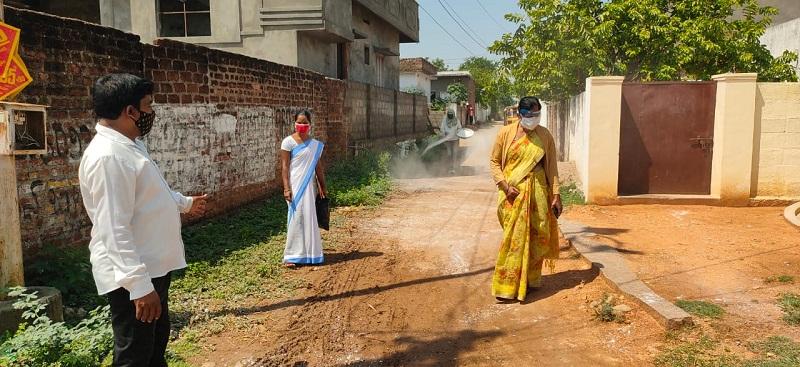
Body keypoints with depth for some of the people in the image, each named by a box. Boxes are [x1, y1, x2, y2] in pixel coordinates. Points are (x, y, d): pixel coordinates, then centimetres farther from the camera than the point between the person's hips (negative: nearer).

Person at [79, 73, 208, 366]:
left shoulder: (130, 145, 9)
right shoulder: (108, 156, -25)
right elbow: (114, 230, -29)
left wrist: (184, 203, 40)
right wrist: (139, 285, -30)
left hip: (152, 266, 10)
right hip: (133, 276, -10)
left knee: (157, 339, 25)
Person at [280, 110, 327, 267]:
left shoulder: (315, 144, 10)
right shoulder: (288, 142, -5)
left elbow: (318, 167, 14)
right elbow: (284, 166, -8)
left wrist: (322, 187, 14)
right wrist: (286, 188, -15)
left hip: (309, 185, 5)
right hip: (295, 185, -5)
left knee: (309, 218, 8)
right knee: (297, 217, -7)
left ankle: (307, 253, 20)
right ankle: (291, 256, 0)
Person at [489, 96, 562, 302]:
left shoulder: (545, 136, 4)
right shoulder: (506, 133, -2)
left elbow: (552, 167, 5)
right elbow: (494, 161, 2)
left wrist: (555, 195, 1)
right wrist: (505, 186, -11)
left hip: (537, 192, 3)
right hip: (513, 192, -2)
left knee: (536, 235, 7)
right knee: (514, 237, -5)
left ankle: (531, 279, 25)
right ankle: (507, 286, 2)